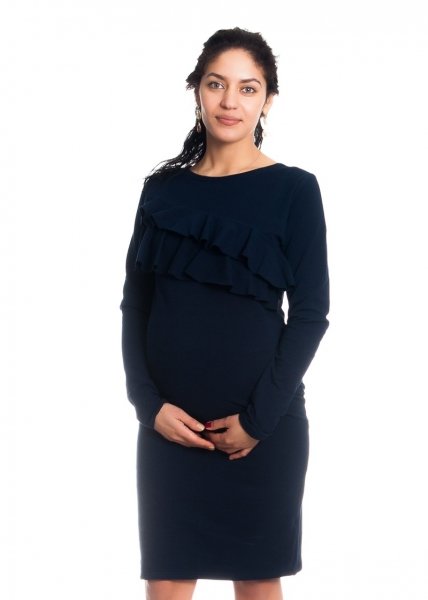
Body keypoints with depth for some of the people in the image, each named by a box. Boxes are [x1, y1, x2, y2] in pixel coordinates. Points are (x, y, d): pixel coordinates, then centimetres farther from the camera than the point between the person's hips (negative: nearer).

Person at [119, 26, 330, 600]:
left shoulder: (294, 189, -3)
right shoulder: (163, 189, 6)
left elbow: (310, 313, -5)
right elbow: (135, 304, 7)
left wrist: (259, 418, -11)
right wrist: (150, 404, -6)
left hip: (263, 424, -2)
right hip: (170, 422, 2)